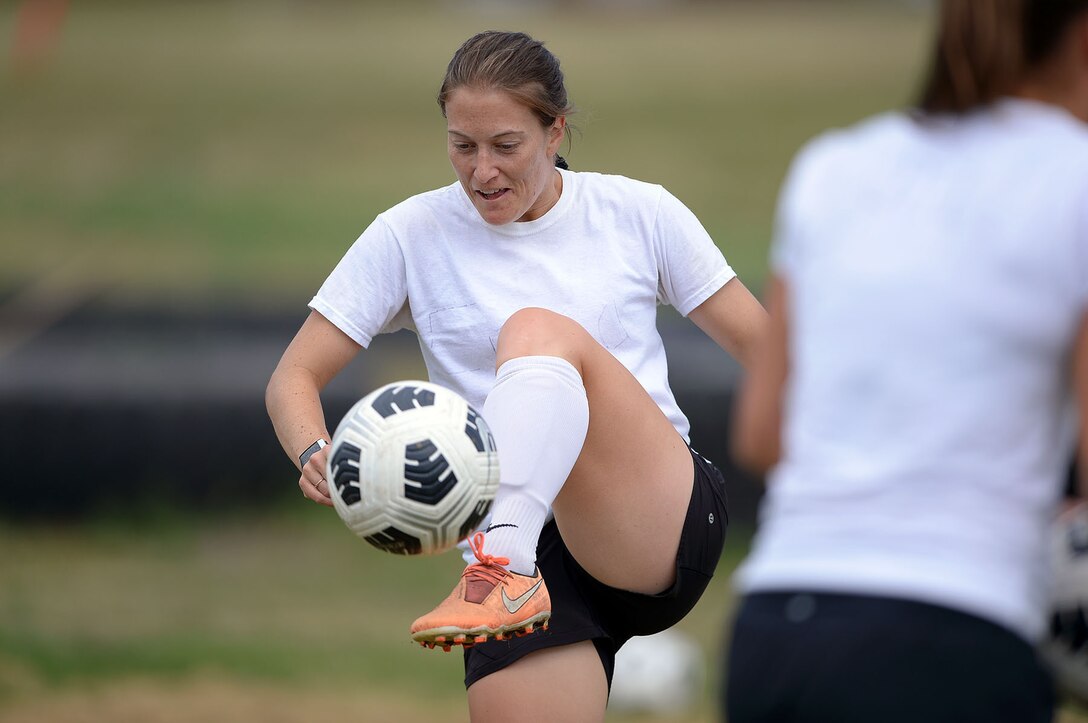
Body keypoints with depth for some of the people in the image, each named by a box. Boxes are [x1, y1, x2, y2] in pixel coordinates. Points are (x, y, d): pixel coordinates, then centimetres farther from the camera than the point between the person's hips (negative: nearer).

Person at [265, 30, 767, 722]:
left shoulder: (641, 213, 6)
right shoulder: (411, 236, 6)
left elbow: (764, 351, 9)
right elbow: (294, 378, 4)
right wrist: (316, 454, -18)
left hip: (669, 527, -2)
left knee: (537, 328, -25)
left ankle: (502, 572, -45)